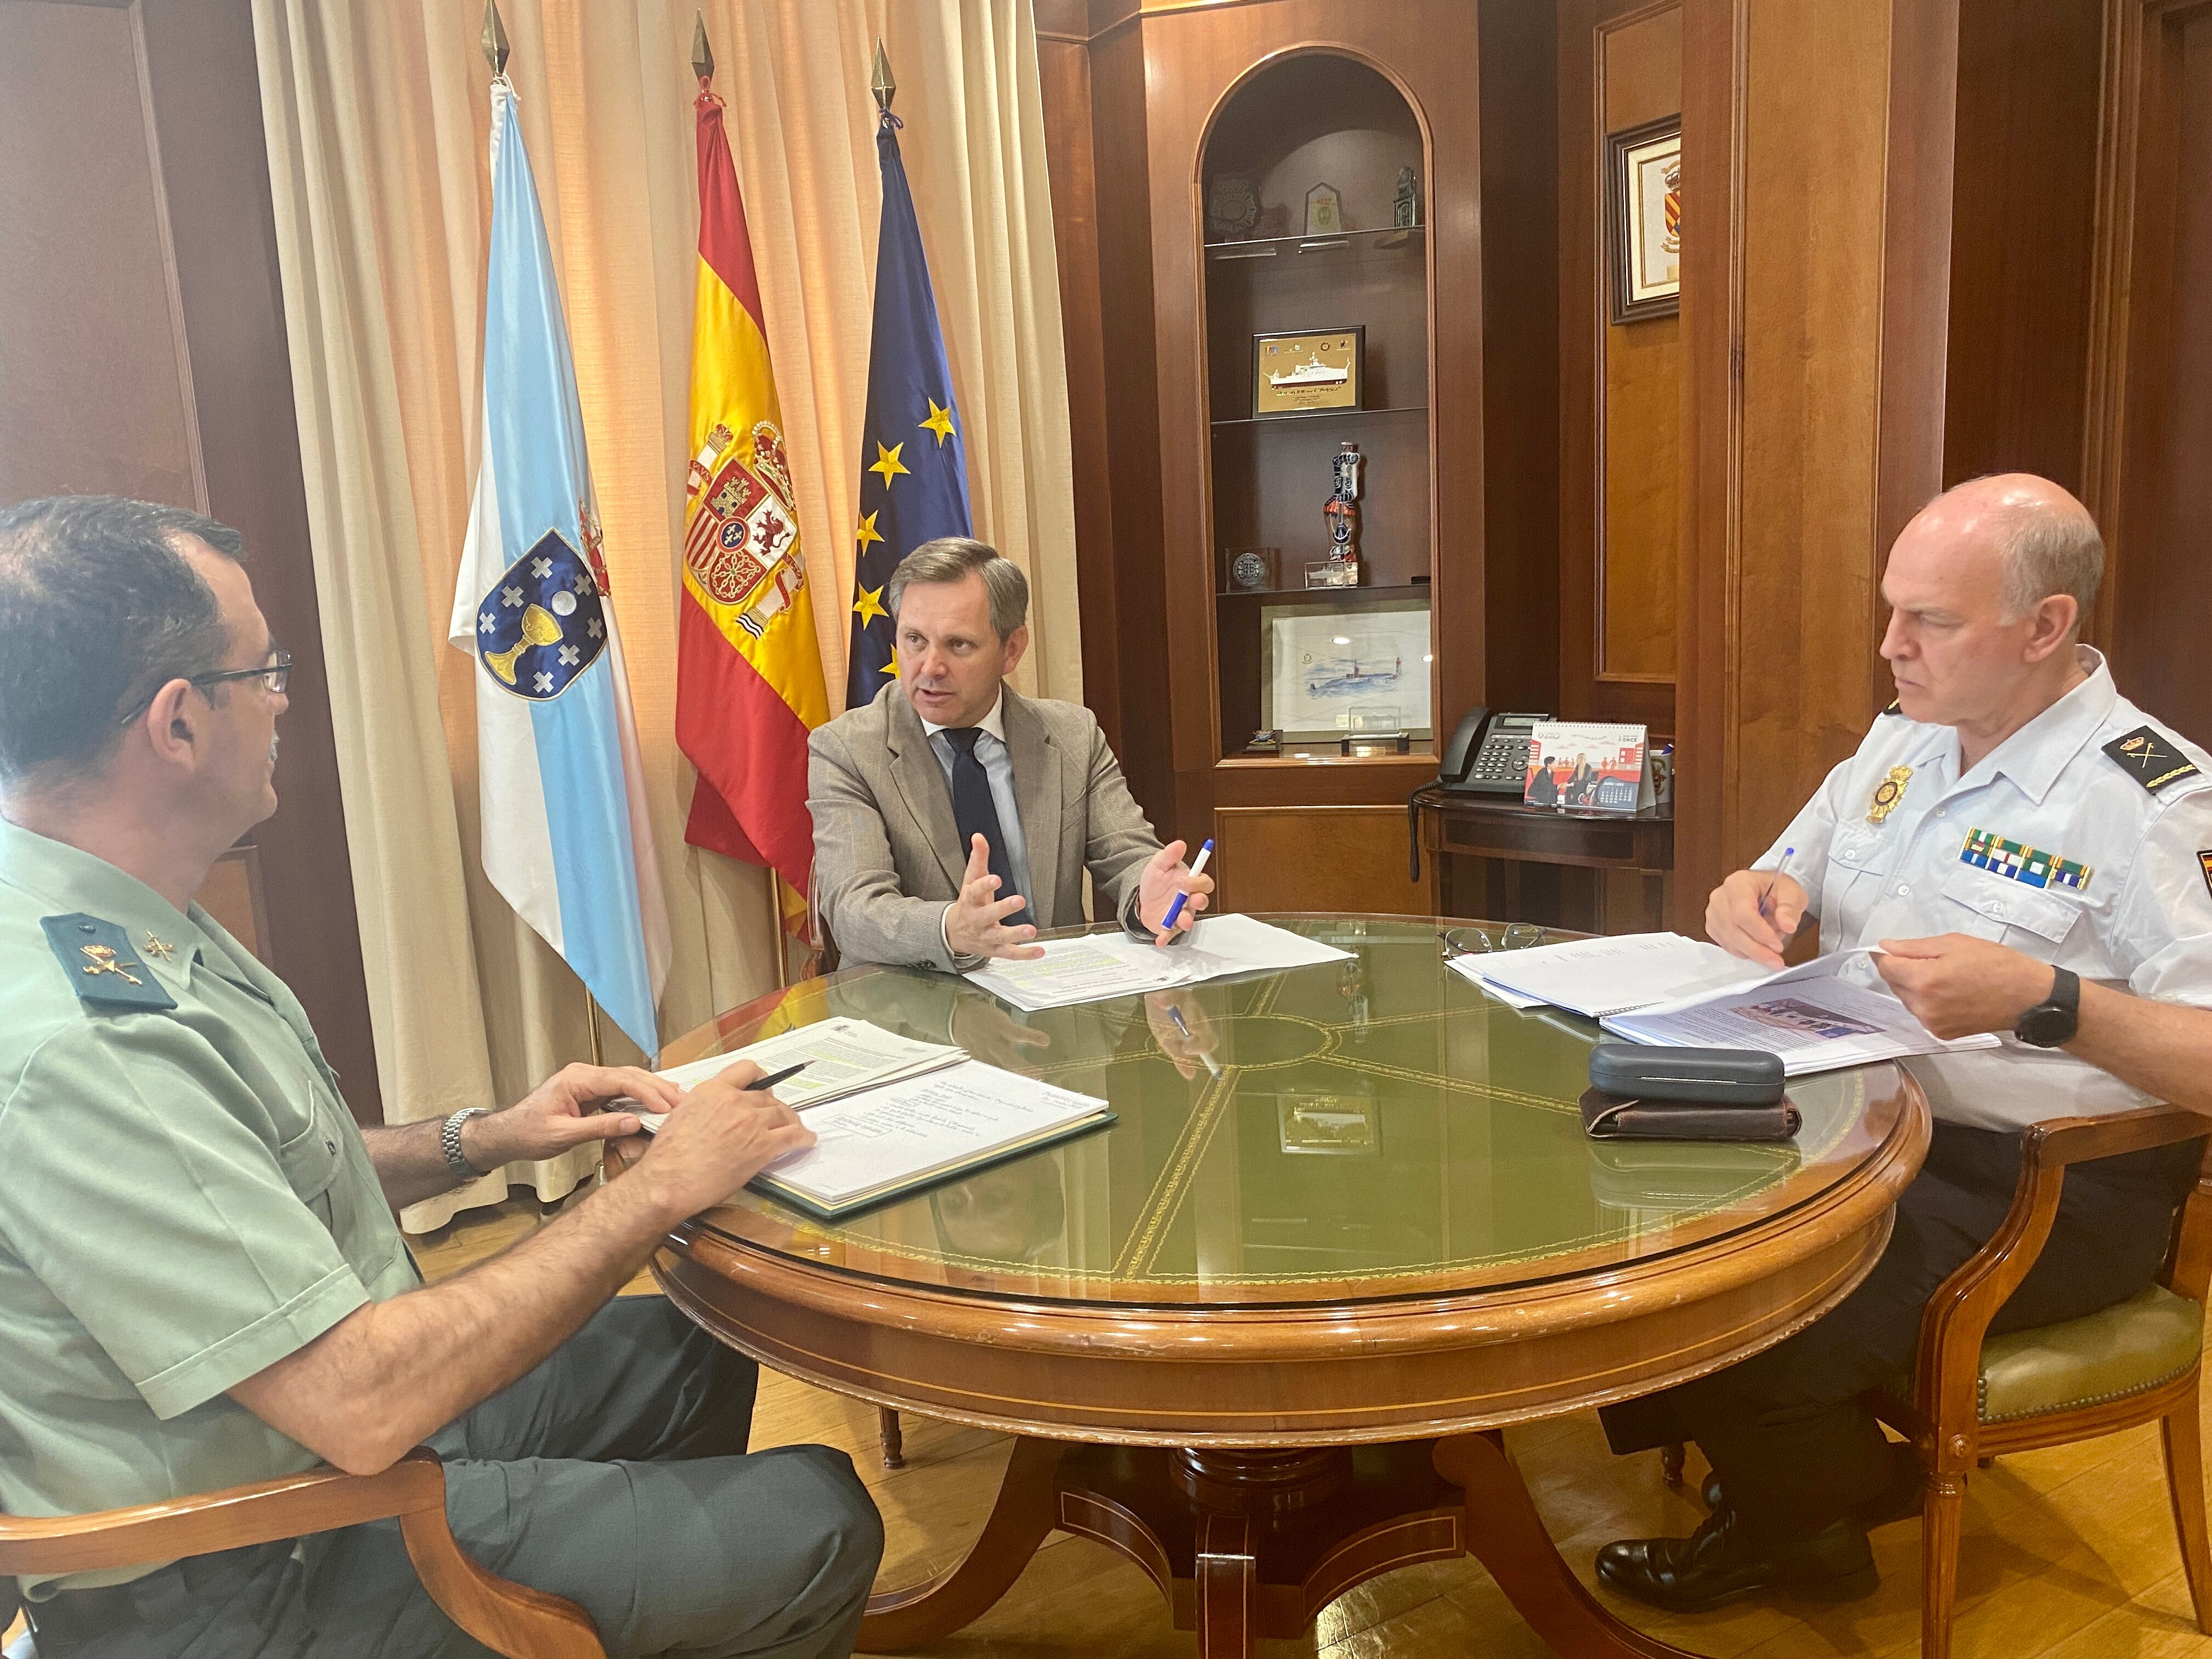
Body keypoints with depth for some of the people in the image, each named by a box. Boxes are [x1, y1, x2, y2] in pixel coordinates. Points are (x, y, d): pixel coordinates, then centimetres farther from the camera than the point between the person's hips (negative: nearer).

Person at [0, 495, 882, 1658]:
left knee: (693, 1352, 18)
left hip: (332, 1424, 10)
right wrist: (659, 1187, -24)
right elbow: (358, 1405, -32)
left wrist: (479, 1141, 0)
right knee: (816, 1522, -9)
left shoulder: (122, 932, 1)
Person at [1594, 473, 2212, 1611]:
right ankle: (1797, 1472, 15)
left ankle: (1805, 1526, 13)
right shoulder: (1900, 743, 10)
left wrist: (2044, 999, -34)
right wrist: (1750, 899, -3)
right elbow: (1771, 891, 20)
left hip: (2042, 1187, -7)